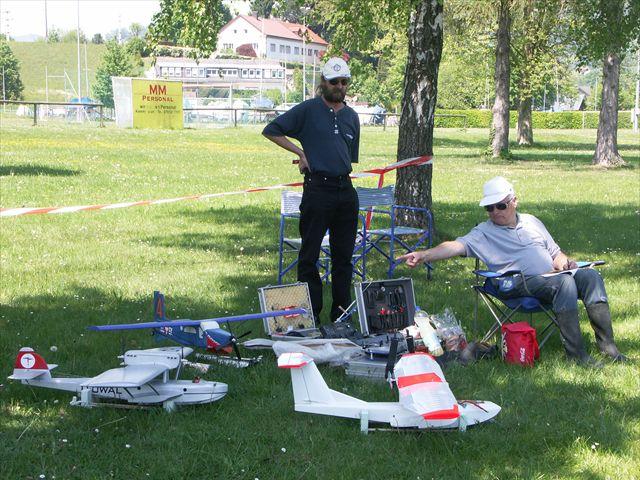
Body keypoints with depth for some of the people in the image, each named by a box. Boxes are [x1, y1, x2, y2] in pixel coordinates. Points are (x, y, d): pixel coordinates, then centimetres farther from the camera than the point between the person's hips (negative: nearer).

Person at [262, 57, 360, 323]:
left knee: (344, 255, 10)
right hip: (317, 189, -6)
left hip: (346, 190, 6)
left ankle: (341, 312, 18)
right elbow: (271, 131, -3)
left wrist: (343, 176, 15)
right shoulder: (308, 110, -2)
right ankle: (310, 314, 5)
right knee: (310, 254, -1)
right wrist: (300, 152, -6)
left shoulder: (352, 116, 15)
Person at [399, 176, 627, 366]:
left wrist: (564, 262, 5)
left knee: (590, 275, -21)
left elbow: (555, 252, 29)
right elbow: (456, 246, -7)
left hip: (552, 275, 6)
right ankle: (575, 353, -34)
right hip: (519, 283, -5)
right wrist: (423, 255, -22)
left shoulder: (531, 222, 24)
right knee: (565, 282, -33)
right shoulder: (483, 233, 8)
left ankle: (606, 342, -19)